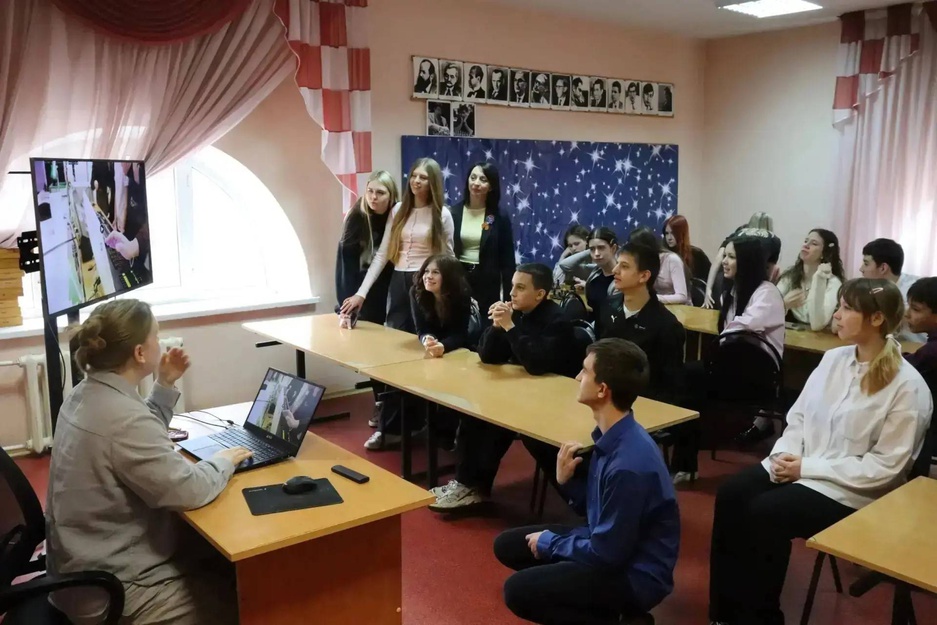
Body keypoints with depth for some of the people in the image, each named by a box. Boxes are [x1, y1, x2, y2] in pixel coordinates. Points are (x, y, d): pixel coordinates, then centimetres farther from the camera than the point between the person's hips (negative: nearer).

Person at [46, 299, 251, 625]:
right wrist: (223, 461, -8)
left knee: (212, 562, 19)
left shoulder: (85, 394, 2)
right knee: (241, 598, -1)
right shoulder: (123, 417, -30)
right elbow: (189, 491, -27)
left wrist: (165, 385, 8)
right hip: (109, 592, -10)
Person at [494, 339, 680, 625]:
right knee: (507, 545, 10)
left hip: (633, 575, -9)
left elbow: (606, 554, -23)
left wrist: (548, 542, -9)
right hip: (609, 543, 9)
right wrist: (567, 481, -8)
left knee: (518, 590, -19)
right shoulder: (611, 437, -3)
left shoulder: (628, 464, -31)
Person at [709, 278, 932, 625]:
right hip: (799, 466, 6)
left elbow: (885, 467, -17)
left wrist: (808, 467, -18)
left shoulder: (907, 387, -14)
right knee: (731, 494, -17)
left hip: (852, 492, -6)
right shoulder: (834, 358, 6)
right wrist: (785, 453, -11)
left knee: (765, 512, -27)